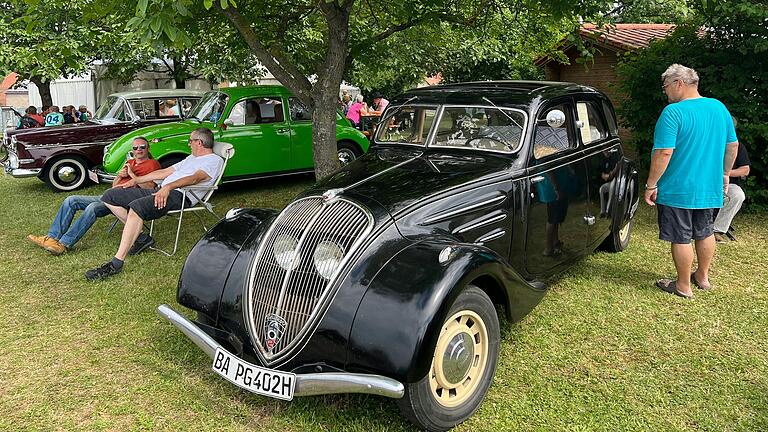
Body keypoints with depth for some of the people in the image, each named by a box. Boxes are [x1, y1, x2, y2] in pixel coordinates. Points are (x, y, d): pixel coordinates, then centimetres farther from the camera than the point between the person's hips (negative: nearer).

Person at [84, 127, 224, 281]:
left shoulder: (215, 160, 1)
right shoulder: (191, 158, 33)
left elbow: (195, 178, -18)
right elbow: (164, 172, 33)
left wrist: (168, 187, -31)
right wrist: (136, 180, 28)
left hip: (179, 195, -10)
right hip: (160, 190, 11)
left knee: (137, 207, -36)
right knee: (109, 196, 4)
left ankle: (116, 263, -34)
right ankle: (141, 237, -2)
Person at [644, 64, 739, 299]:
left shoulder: (673, 112, -18)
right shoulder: (719, 107, 5)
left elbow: (664, 152, -23)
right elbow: (733, 145, 13)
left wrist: (651, 185, -16)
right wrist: (725, 174, 24)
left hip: (678, 190, -7)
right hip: (710, 188, 7)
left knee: (681, 239, 5)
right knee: (705, 233, 21)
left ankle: (683, 286, 16)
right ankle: (702, 277, 36)